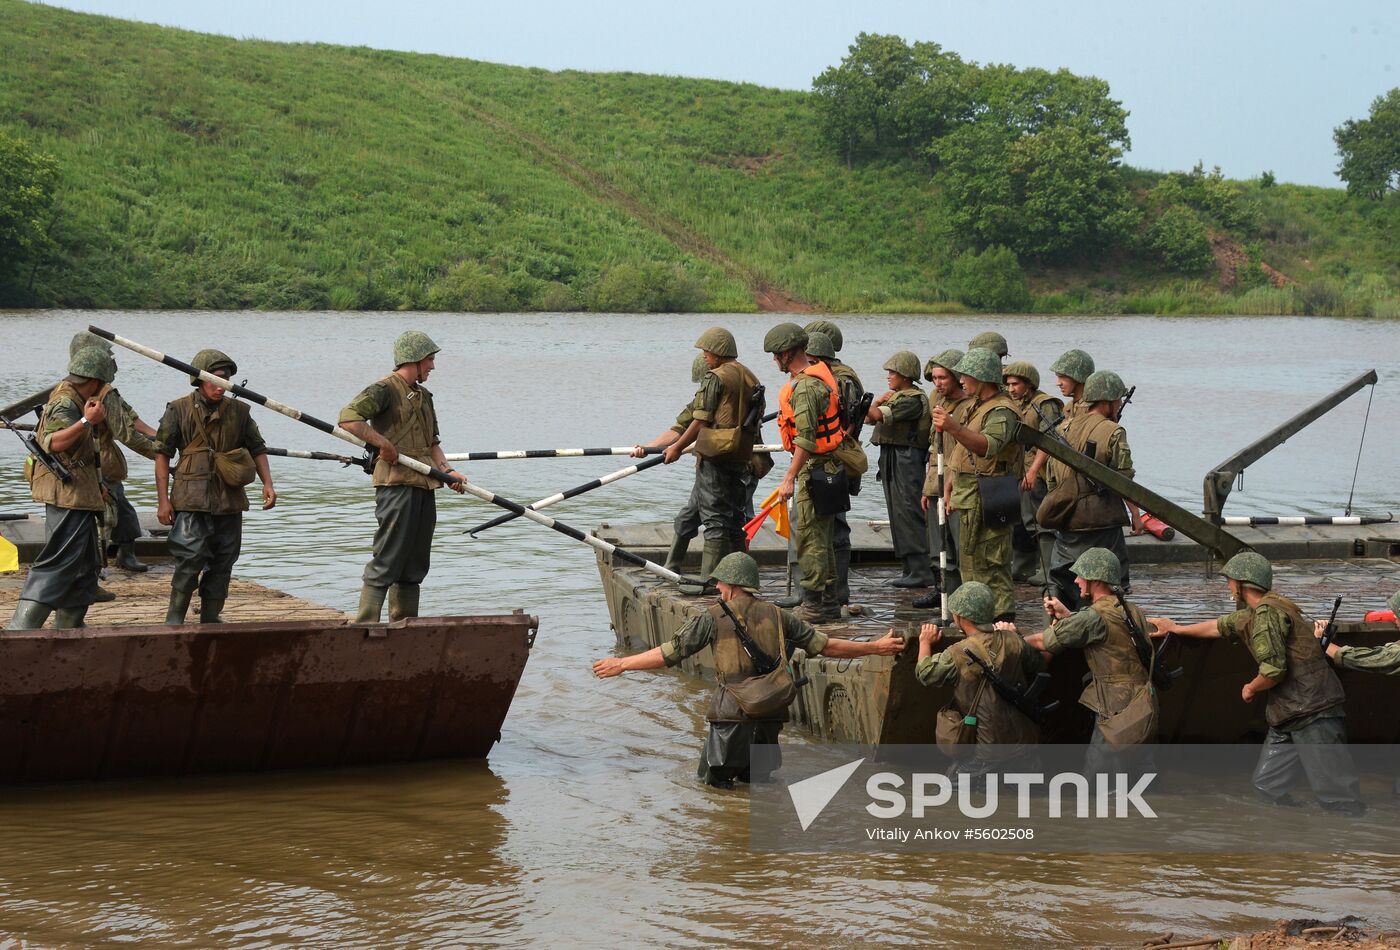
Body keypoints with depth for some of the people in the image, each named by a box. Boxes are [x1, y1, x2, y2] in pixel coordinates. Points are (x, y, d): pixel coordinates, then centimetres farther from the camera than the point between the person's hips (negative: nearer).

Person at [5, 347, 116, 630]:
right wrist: (87, 422, -43)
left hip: (77, 497, 11)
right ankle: (20, 628, -19)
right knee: (57, 564, -14)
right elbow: (52, 442, -34)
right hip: (67, 493, -11)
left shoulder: (72, 399, 15)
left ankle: (69, 627, 23)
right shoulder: (65, 404, -17)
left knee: (85, 564, 17)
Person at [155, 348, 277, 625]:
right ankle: (174, 621, -3)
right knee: (190, 559, -12)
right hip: (192, 500, -5)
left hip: (230, 501, 5)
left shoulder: (239, 411, 11)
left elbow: (257, 448, 17)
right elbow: (162, 453, 0)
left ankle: (210, 620, 17)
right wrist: (163, 500, -5)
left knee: (222, 563, 7)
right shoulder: (179, 410, 0)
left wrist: (267, 484, 2)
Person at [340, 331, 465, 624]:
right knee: (387, 561, -11)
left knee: (415, 564, 10)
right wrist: (383, 443, -19)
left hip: (425, 486, 9)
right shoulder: (384, 390, -7)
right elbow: (348, 418, -20)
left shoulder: (423, 395, 21)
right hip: (396, 482, -9)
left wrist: (447, 470, 8)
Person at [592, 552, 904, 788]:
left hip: (733, 713, -3)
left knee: (712, 776, 13)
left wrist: (621, 664, 8)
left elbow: (669, 653, -2)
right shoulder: (776, 616, 9)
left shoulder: (713, 617, -1)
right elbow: (823, 645, 10)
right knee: (757, 774, 22)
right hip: (772, 713, 3)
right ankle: (755, 768, -8)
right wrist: (875, 648, 21)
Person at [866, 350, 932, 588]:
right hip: (891, 460, 10)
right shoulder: (896, 397, 19)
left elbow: (880, 416, -20)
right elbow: (869, 418, 13)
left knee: (909, 514, -11)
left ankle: (921, 571, -11)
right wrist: (877, 401, -3)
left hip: (907, 459, -10)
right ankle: (911, 569, 15)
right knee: (898, 515, 10)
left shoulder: (914, 399, -12)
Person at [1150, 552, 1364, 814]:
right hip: (1288, 719, 10)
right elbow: (1220, 626, 34)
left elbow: (1273, 668, -23)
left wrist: (1251, 689, -3)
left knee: (1334, 794, -12)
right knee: (1267, 786, 10)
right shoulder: (1253, 614, 17)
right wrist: (1175, 628, 45)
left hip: (1314, 716, -10)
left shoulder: (1268, 613, -14)